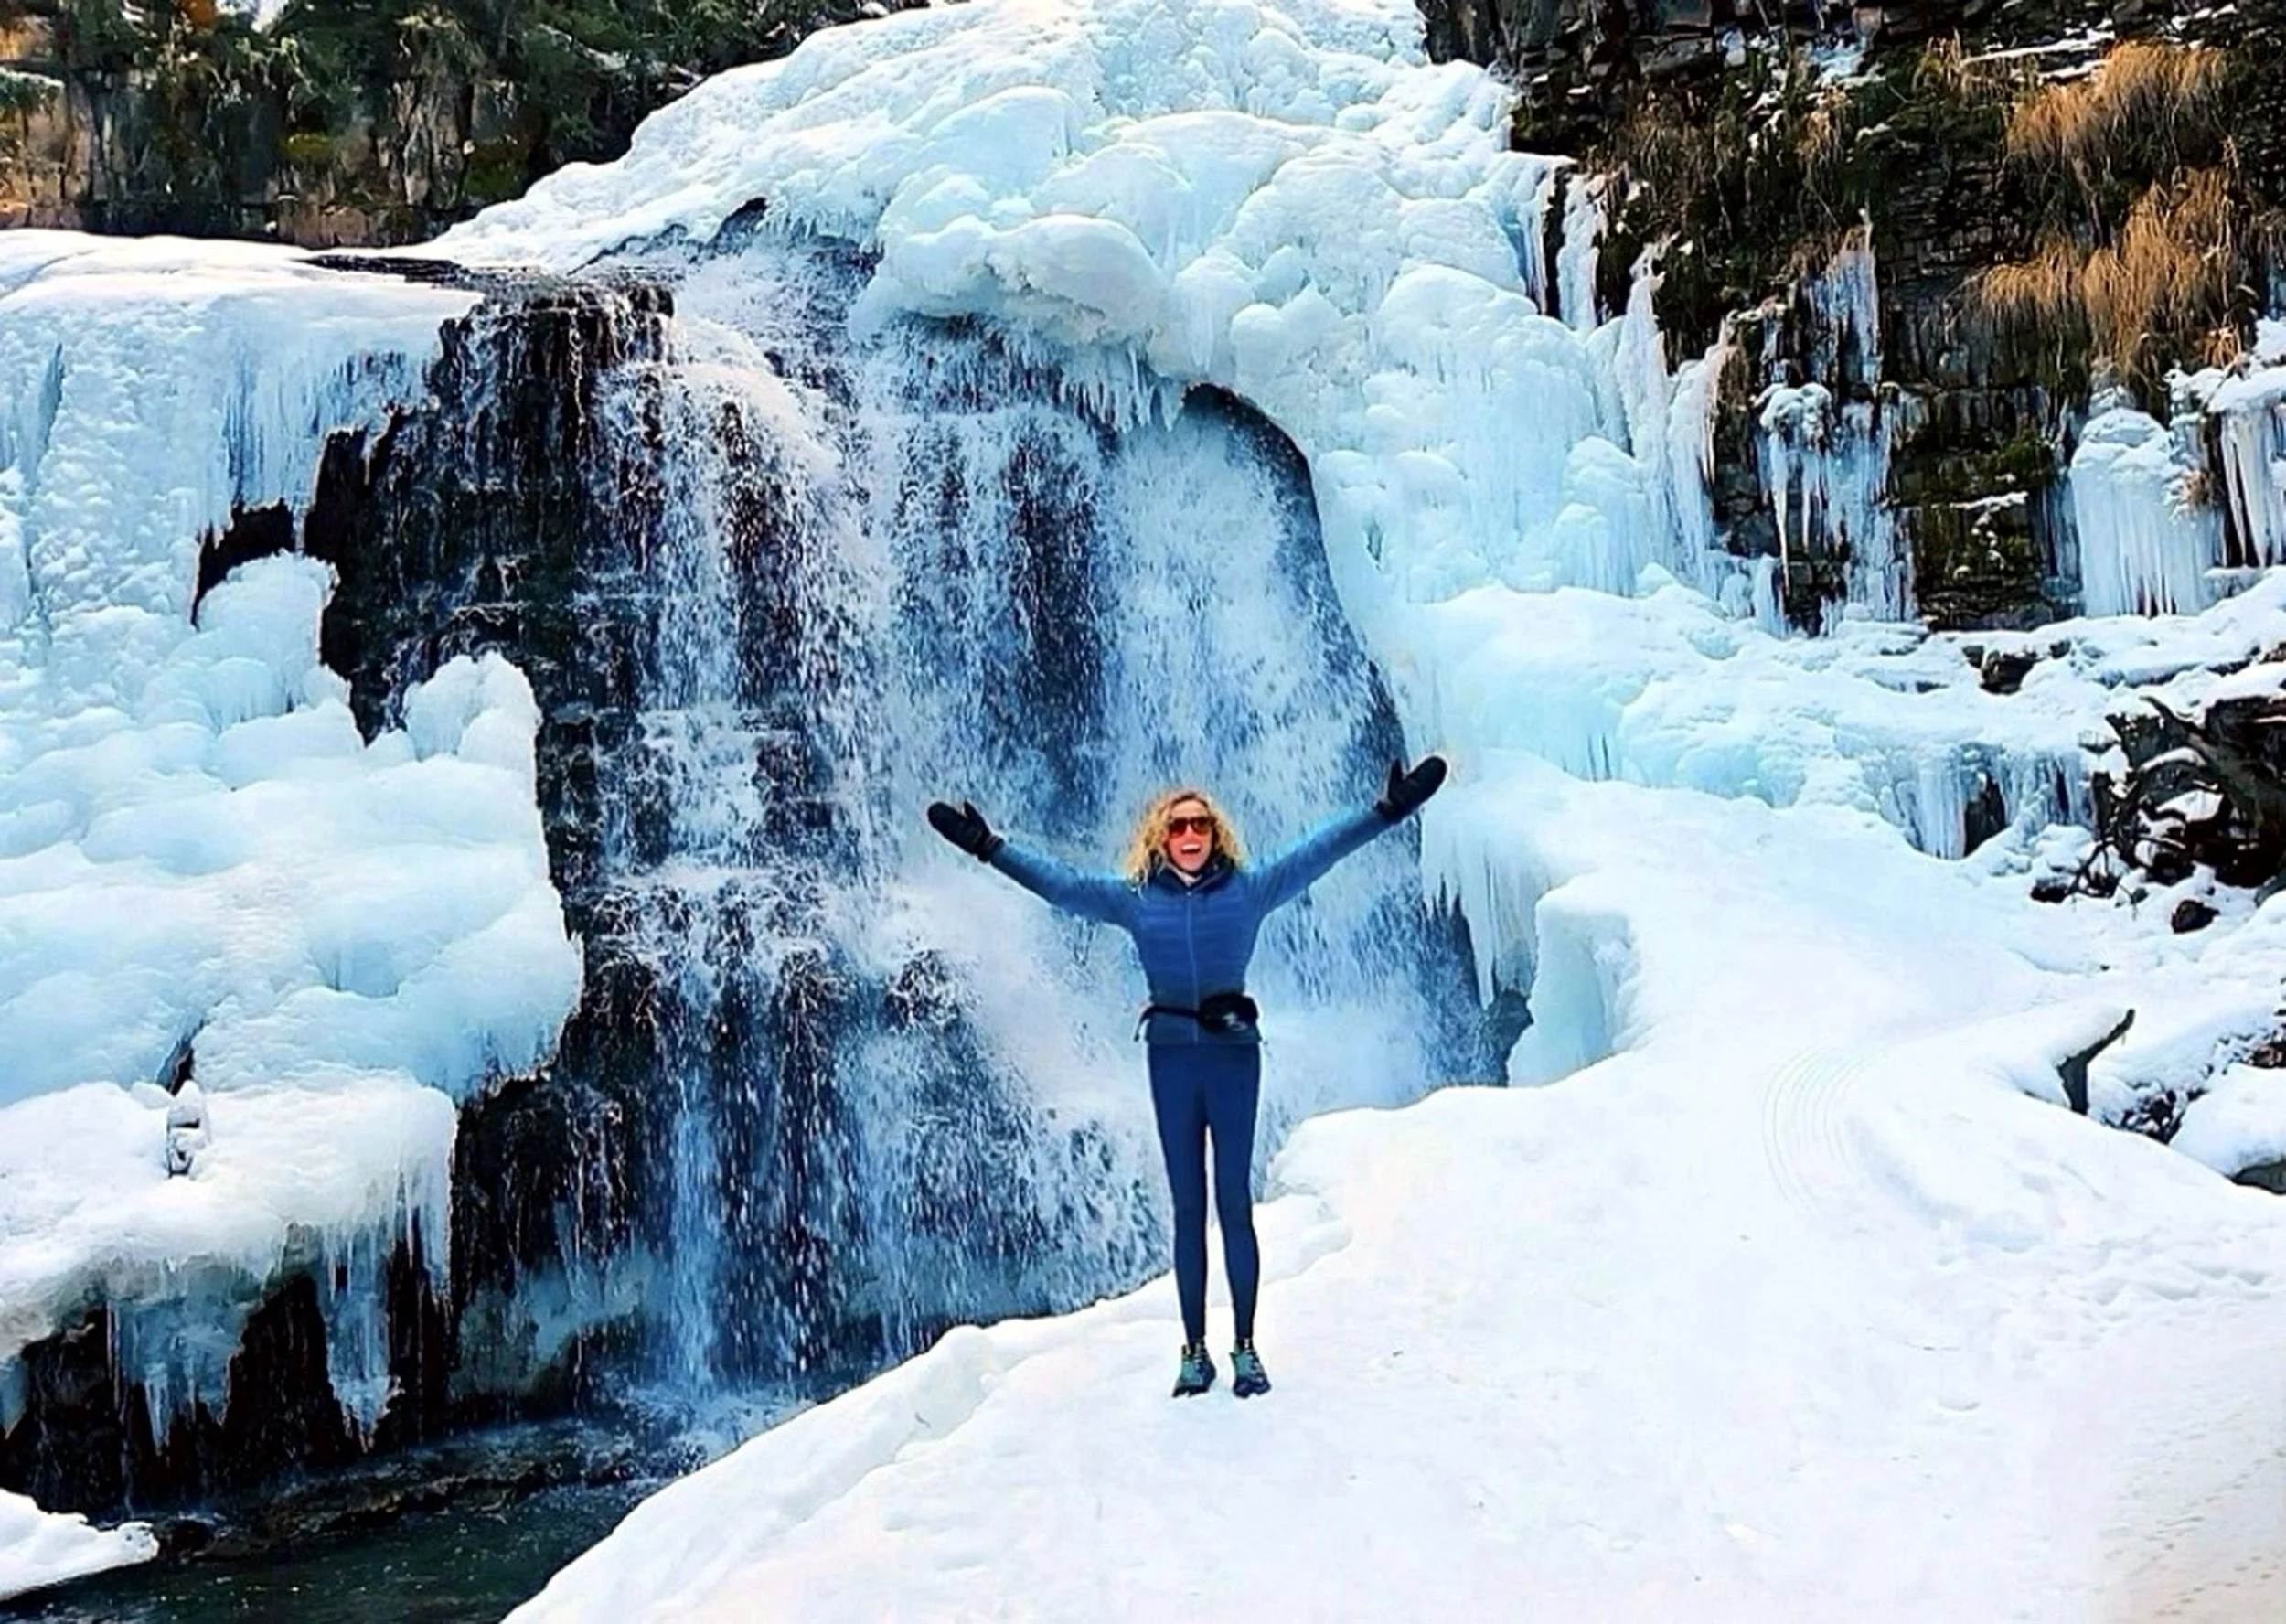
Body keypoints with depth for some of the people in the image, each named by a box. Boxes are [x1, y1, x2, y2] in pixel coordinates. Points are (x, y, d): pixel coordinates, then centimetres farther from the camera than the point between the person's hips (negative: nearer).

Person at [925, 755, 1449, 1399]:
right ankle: (1195, 1350, 12)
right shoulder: (1135, 898, 5)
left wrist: (1388, 811, -6)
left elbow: (1317, 851, -1)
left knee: (1235, 1203, 1)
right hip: (1171, 1056, 1)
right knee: (1187, 1208, 6)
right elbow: (1059, 880, 5)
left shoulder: (1249, 890, 2)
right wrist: (988, 846, 0)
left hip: (1234, 1053, -1)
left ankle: (1246, 1347, 9)